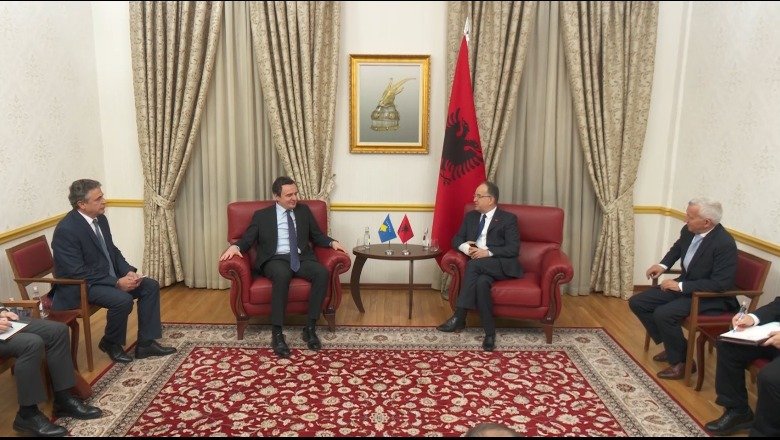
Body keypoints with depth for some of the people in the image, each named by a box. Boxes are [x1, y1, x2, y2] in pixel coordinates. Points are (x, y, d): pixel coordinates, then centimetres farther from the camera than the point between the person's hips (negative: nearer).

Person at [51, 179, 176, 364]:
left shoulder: (100, 219, 2)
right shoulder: (66, 230, -22)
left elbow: (112, 251, 13)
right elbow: (77, 273, -24)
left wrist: (129, 272, -6)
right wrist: (117, 283, -25)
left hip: (108, 276, 9)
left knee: (151, 286, -2)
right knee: (123, 300, -30)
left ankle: (145, 343, 3)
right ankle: (111, 343, -2)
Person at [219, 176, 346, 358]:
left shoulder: (304, 210, 17)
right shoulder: (261, 215, 11)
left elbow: (317, 236, 19)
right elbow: (247, 239, 7)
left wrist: (331, 242, -1)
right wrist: (235, 246, -15)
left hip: (302, 258, 3)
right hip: (276, 259, -3)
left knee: (322, 272, -30)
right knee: (282, 275, -39)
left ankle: (310, 328, -22)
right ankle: (277, 334, -32)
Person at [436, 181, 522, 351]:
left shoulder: (508, 219, 1)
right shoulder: (471, 216, 18)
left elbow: (514, 249, -7)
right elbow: (457, 239, 16)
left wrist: (488, 252, -20)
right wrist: (465, 247, -9)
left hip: (502, 265, -4)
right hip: (479, 266, 4)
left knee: (474, 264, -34)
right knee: (481, 282, -33)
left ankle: (459, 317, -31)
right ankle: (490, 332, -28)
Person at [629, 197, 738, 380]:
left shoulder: (725, 244, -25)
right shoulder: (689, 230, -4)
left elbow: (720, 284, -26)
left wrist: (681, 286, -25)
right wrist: (663, 265, 6)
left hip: (709, 296, -8)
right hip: (683, 285, 8)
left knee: (663, 314, -29)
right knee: (637, 303, 1)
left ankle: (681, 361, -5)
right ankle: (671, 346, 14)